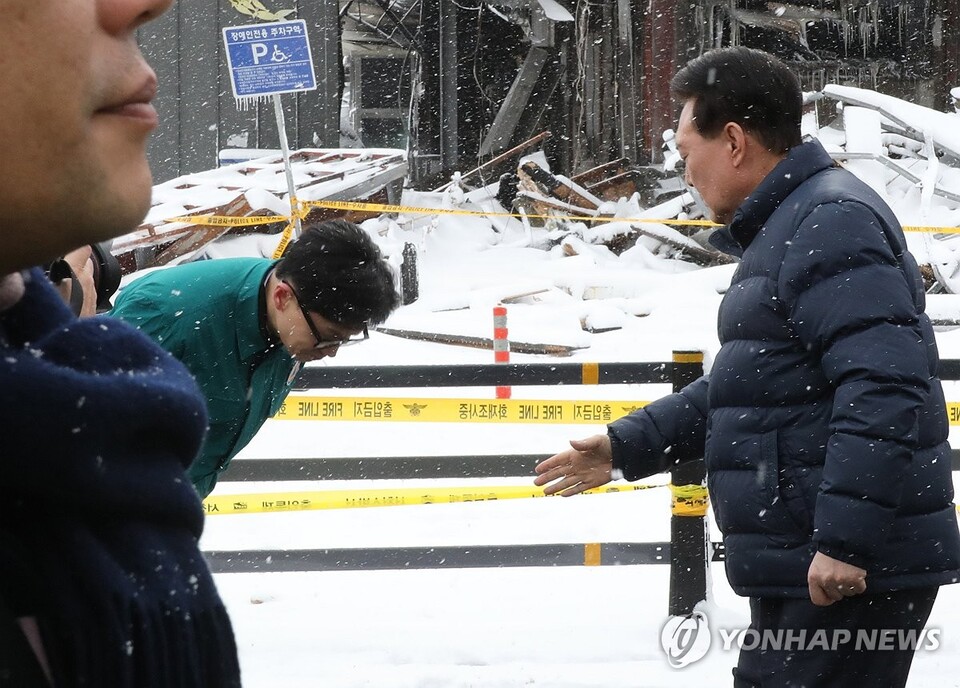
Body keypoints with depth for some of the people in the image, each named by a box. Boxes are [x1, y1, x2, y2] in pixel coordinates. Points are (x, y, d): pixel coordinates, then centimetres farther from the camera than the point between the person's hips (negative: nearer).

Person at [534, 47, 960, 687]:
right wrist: (628, 447, 29)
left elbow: (885, 388, -25)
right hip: (807, 569, 11)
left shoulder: (831, 221, -14)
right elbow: (742, 390, 31)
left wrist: (845, 539, -27)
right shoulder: (783, 231, 21)